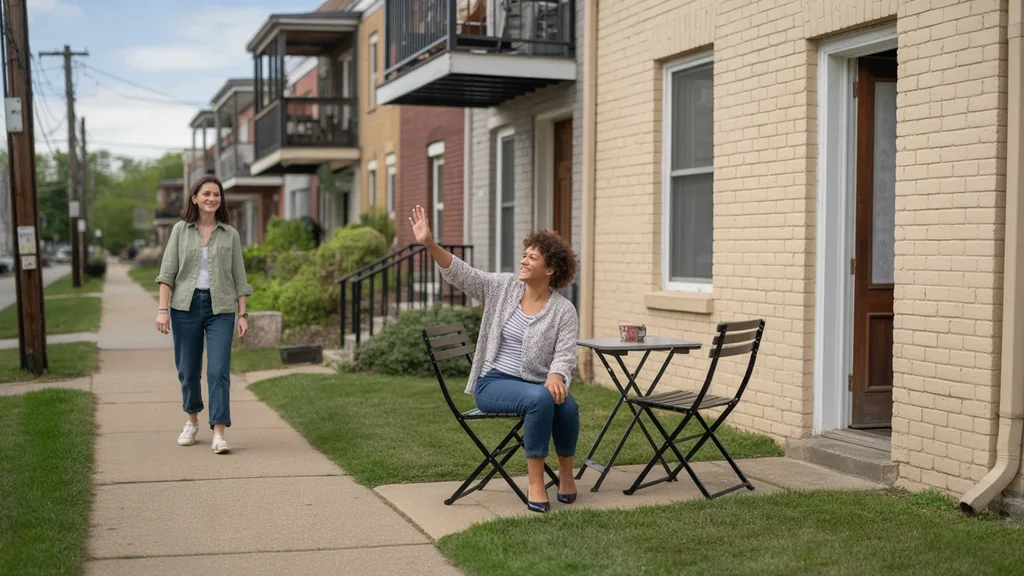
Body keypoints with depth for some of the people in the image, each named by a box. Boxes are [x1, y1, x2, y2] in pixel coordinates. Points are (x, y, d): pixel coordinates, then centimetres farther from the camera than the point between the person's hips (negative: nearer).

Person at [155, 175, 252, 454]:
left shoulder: (230, 235, 6)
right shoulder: (181, 230, 5)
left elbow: (238, 277, 7)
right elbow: (167, 272, 1)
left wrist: (243, 315, 1)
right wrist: (162, 309, -8)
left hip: (220, 308, 0)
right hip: (186, 306, 1)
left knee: (219, 370, -10)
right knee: (188, 369, 10)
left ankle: (219, 434, -11)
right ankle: (192, 421, 33)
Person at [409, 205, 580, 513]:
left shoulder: (564, 311, 1)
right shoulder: (503, 288, 4)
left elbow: (565, 354, -8)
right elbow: (461, 273, -4)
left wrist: (555, 377, -31)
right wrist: (429, 243, -17)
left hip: (538, 385, 1)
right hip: (494, 383, -1)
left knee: (567, 404, -31)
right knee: (539, 399, -33)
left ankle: (566, 472, -5)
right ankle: (535, 481, -24)